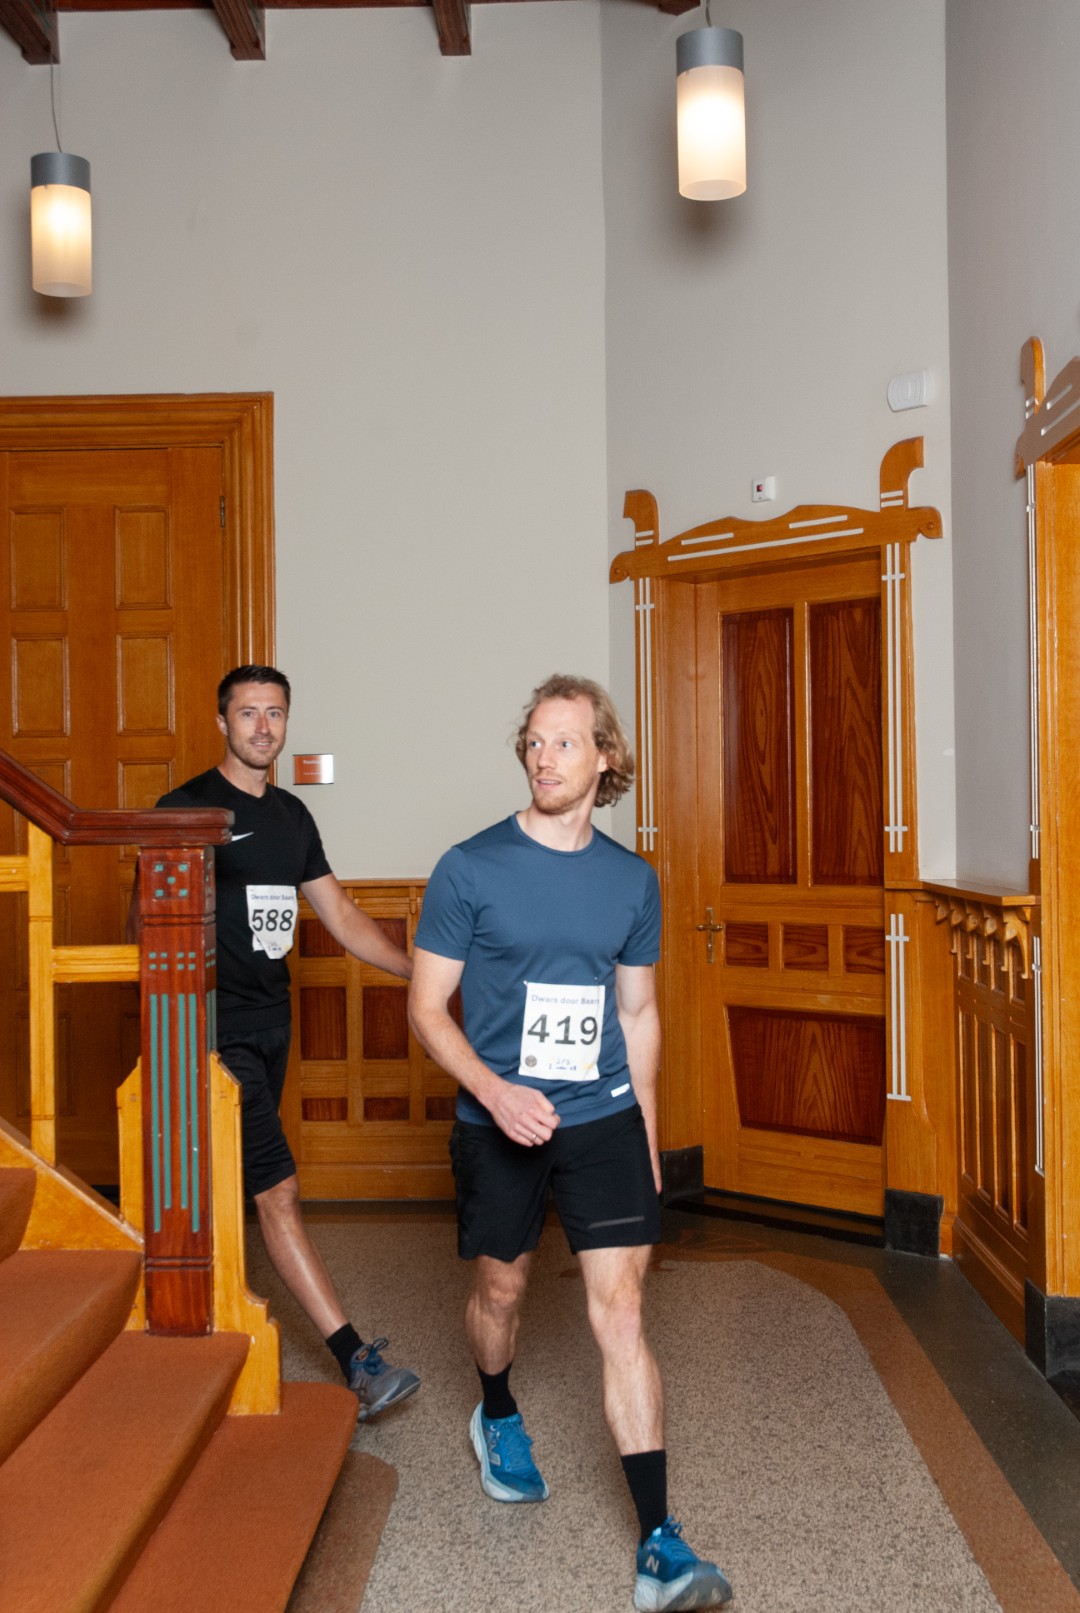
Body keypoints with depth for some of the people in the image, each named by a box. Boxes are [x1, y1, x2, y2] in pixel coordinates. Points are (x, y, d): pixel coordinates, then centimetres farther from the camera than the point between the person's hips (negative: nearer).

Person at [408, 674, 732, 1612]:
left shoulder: (632, 881, 2)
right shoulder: (470, 869, -8)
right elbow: (427, 1007, -6)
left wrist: (647, 1139, 13)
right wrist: (494, 1092, -21)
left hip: (604, 1119, 1)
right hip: (499, 1122, -1)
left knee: (620, 1307, -6)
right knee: (501, 1289, 17)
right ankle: (498, 1419, 50)